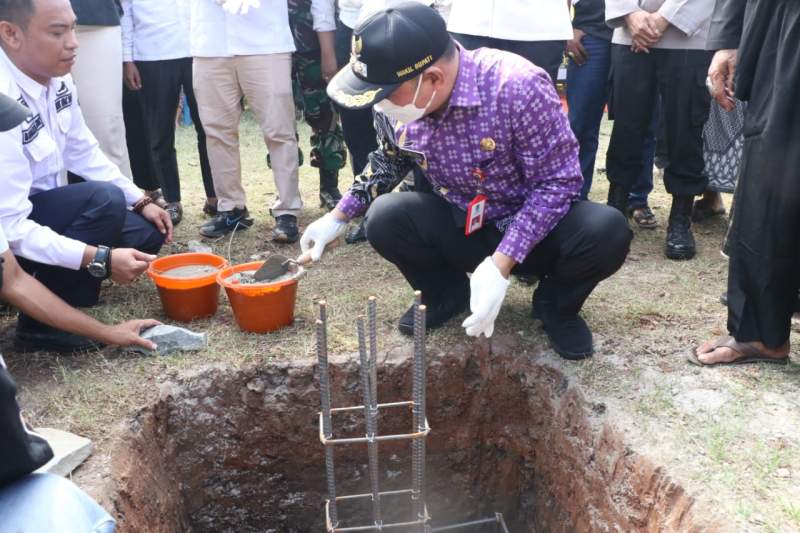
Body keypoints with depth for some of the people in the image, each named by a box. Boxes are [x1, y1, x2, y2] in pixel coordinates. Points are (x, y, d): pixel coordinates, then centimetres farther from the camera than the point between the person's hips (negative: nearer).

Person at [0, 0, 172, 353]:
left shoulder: (57, 81, -7)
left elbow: (84, 154, 9)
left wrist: (141, 202, 2)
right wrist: (100, 258, -35)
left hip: (45, 211, 8)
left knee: (146, 234, 2)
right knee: (104, 200, -28)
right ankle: (42, 323, -13)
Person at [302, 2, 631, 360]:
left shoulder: (518, 86, -30)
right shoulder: (395, 103, -12)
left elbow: (557, 182, -24)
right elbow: (389, 161, 11)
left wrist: (500, 265, -31)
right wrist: (338, 217, 7)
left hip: (537, 228, -3)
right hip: (459, 229, 3)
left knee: (607, 232, -32)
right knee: (384, 218, -23)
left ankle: (556, 304, 1)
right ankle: (447, 293, 7)